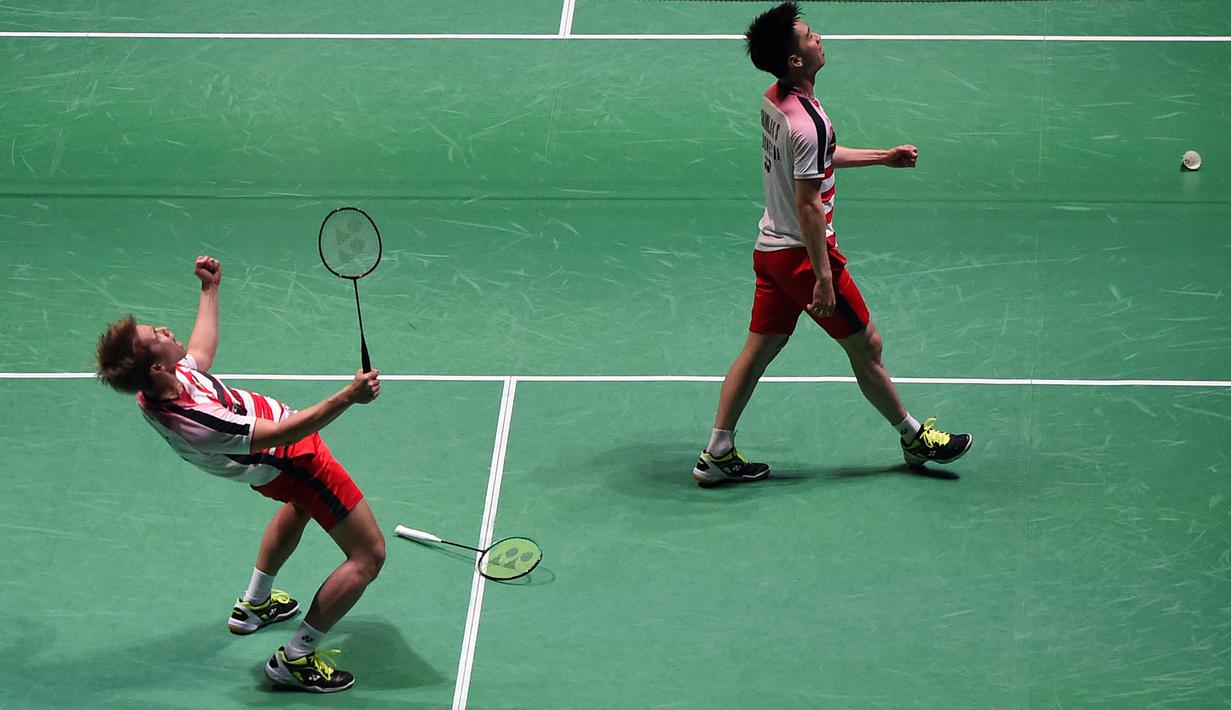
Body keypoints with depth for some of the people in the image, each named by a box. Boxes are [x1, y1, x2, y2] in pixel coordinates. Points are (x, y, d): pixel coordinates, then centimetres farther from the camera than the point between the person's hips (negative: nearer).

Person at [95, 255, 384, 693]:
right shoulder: (195, 425, -43)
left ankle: (254, 605, 56)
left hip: (270, 464, 9)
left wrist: (210, 289, 18)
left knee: (301, 504, 41)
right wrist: (348, 397, -42)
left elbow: (200, 351, 8)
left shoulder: (156, 386, -17)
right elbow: (284, 432, -37)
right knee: (368, 556, -2)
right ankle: (295, 659, 9)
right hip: (292, 459, -9)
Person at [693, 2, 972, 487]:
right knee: (866, 345, 7)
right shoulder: (807, 123, -26)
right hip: (803, 252, -9)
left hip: (771, 248, 9)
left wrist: (884, 157, 26)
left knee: (759, 349, 13)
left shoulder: (774, 101, 4)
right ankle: (915, 438, 23)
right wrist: (822, 278, -22)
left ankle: (717, 455, 14)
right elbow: (808, 206, -25)